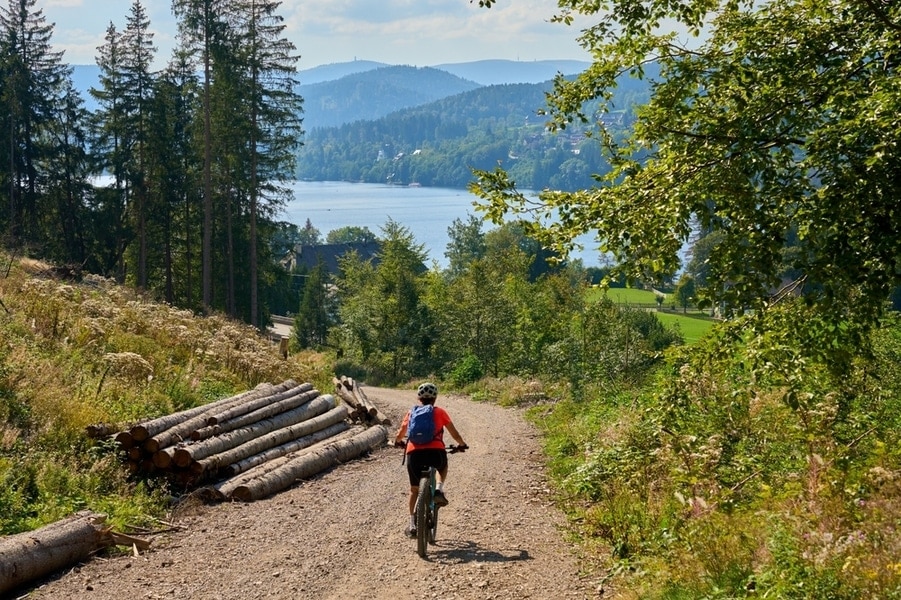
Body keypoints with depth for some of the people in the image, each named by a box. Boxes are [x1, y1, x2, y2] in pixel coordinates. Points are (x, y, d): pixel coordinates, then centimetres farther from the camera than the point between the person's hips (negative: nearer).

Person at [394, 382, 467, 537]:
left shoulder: (411, 412, 18)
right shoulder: (440, 412, 14)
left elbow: (399, 435, 20)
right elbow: (455, 434, 14)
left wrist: (398, 442, 43)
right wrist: (462, 444, 33)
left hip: (414, 453, 1)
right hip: (435, 452, -1)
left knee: (414, 490, 21)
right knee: (442, 467, 35)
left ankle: (412, 525, 18)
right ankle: (439, 490, 9)